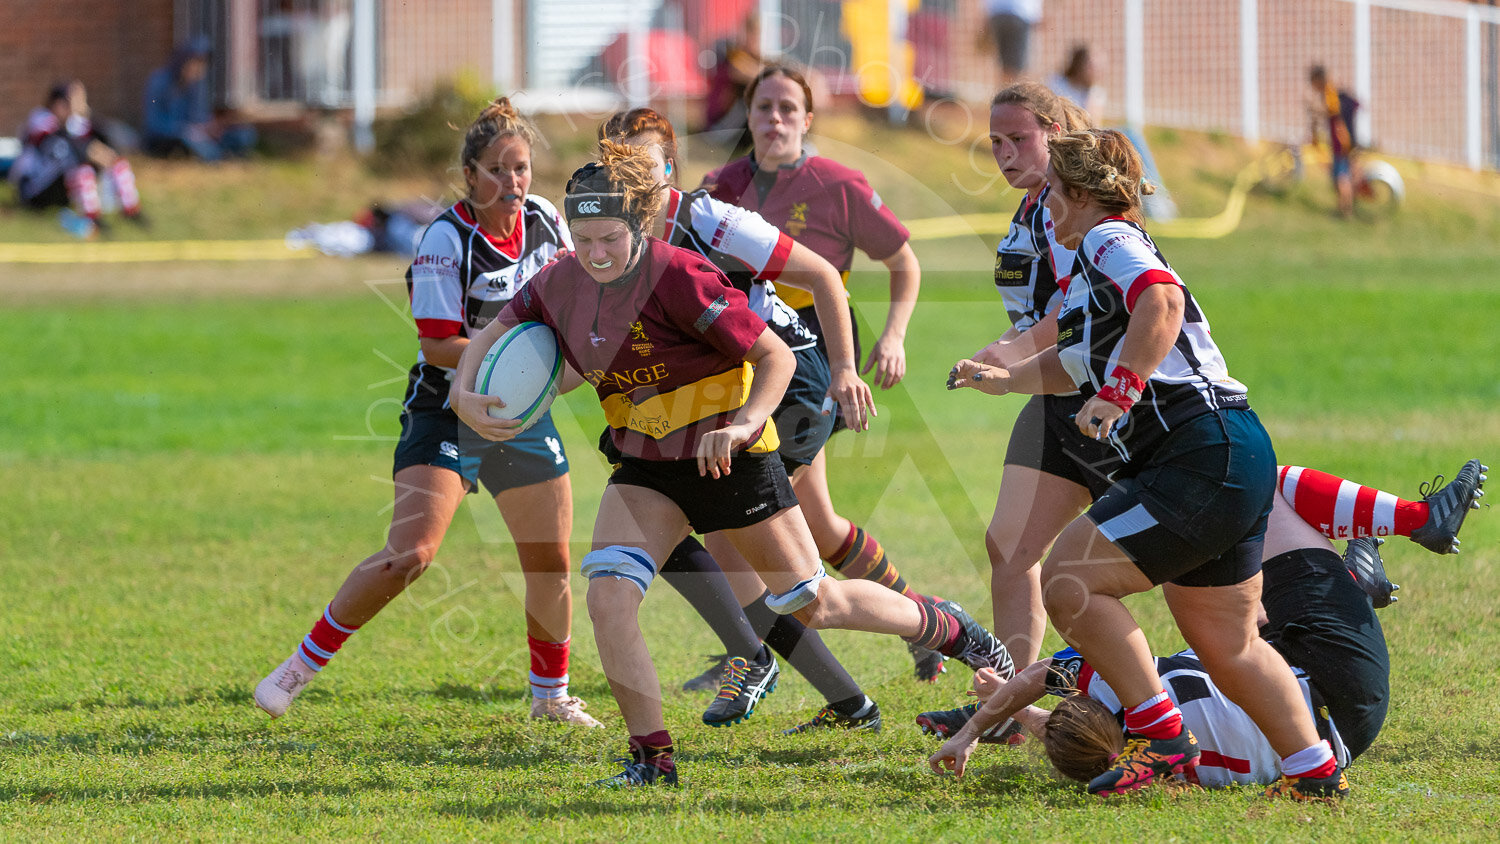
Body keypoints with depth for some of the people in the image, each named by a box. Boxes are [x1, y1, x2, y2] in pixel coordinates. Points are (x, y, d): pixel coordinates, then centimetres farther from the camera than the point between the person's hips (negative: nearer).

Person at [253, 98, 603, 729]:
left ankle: (551, 695, 25)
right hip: (445, 414, -6)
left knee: (551, 561, 5)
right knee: (409, 555, -19)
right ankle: (302, 665, -7)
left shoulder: (545, 218, 0)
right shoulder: (447, 239, -18)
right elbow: (437, 345, -21)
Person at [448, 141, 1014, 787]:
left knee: (813, 603, 7)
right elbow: (488, 339, 7)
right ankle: (652, 758, -8)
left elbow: (776, 355, -20)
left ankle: (949, 630, 34)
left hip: (728, 459, -5)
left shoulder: (678, 277, -24)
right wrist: (465, 396, -13)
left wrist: (744, 423, -35)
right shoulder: (559, 285, -6)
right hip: (645, 467, 5)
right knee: (608, 595, -18)